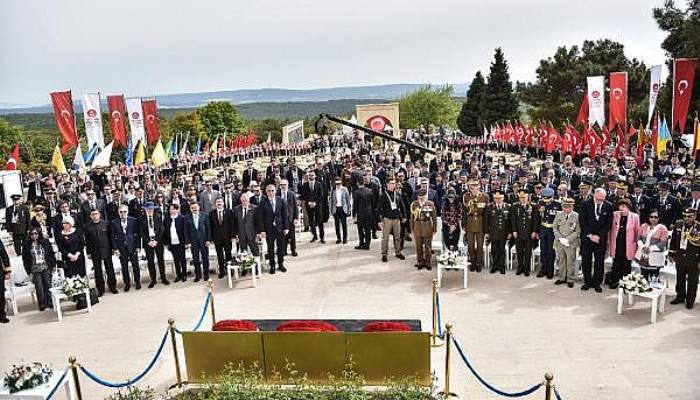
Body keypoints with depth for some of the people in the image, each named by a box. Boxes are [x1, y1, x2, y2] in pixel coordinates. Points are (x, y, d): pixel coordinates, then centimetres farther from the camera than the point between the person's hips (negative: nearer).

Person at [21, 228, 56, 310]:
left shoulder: (45, 242, 3)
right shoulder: (26, 245, 1)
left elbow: (52, 254, 7)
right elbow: (25, 259, 3)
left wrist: (53, 265, 4)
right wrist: (29, 271, 0)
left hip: (46, 268, 1)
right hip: (35, 270, 0)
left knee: (48, 285, 2)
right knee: (39, 288, -3)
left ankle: (49, 302, 14)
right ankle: (42, 304, 8)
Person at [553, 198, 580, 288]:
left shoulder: (577, 216, -7)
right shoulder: (559, 214, 3)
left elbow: (578, 231, -8)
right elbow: (555, 228, 6)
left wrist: (568, 240, -14)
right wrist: (560, 238, -7)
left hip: (571, 243, -3)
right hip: (559, 242, 3)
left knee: (571, 262, 2)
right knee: (561, 260, 12)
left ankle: (570, 279, 13)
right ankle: (562, 278, 23)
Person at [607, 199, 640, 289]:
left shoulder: (634, 217, -6)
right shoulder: (615, 215, 1)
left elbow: (637, 232, 0)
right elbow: (611, 230, 7)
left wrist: (637, 244, 1)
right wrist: (609, 242, 7)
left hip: (628, 247, -2)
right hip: (616, 246, 2)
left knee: (626, 266, 8)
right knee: (616, 265, 10)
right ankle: (614, 282, 21)